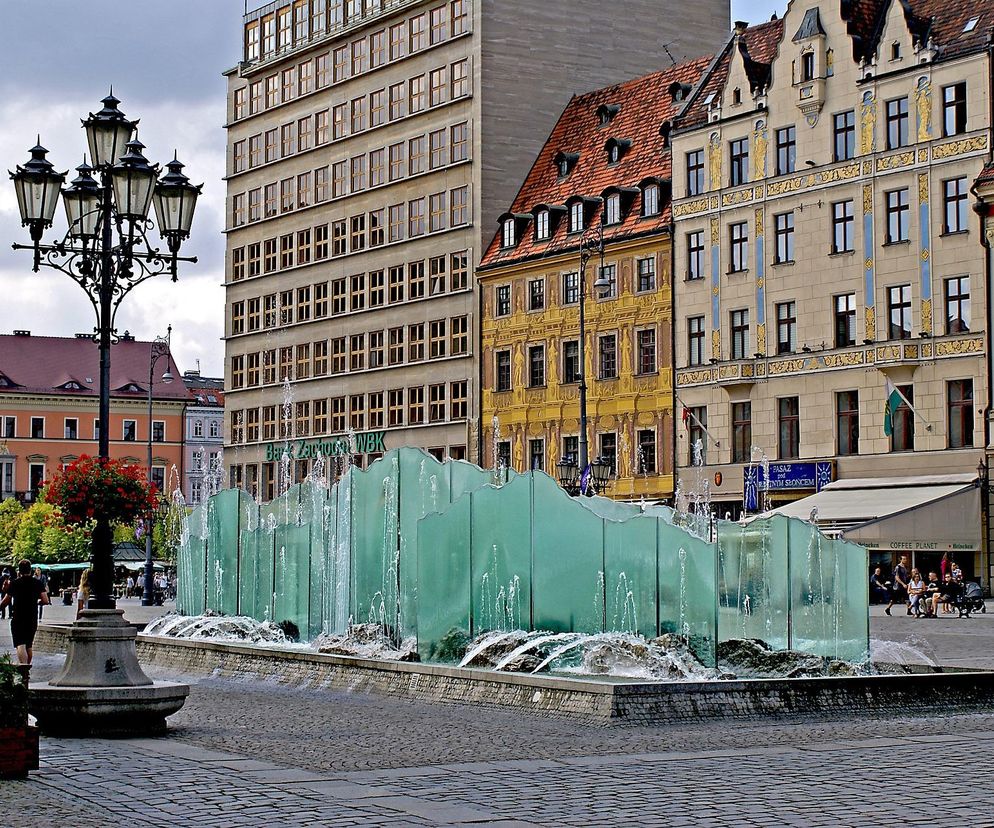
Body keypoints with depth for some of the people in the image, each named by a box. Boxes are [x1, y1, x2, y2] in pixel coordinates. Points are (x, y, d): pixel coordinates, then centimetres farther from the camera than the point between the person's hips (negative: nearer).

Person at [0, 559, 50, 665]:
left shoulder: (14, 583, -4)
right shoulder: (37, 583, 0)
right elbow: (45, 600, -6)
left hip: (17, 618, -3)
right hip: (32, 619, 3)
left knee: (20, 645, -11)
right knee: (29, 646, 19)